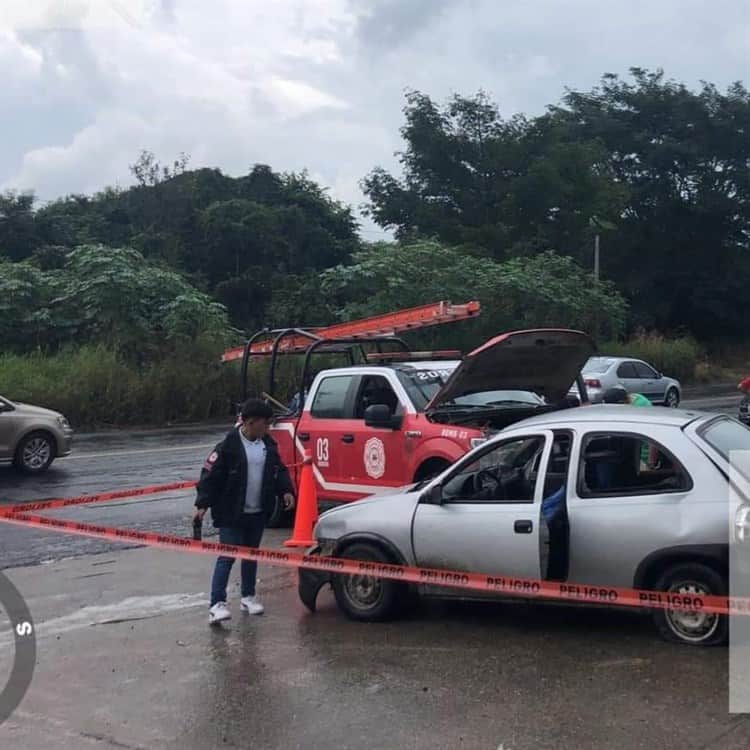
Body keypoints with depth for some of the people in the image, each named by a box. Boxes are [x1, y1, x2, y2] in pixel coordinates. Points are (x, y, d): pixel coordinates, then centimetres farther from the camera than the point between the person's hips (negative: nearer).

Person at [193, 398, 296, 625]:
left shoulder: (268, 444, 5)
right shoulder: (229, 445, -15)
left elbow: (279, 470, 15)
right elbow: (211, 475, -14)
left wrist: (286, 490, -1)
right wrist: (203, 504, -18)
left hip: (258, 513, 6)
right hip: (231, 513, -6)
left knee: (251, 555, 17)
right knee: (227, 556, -8)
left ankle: (248, 596, 31)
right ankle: (217, 603, -7)